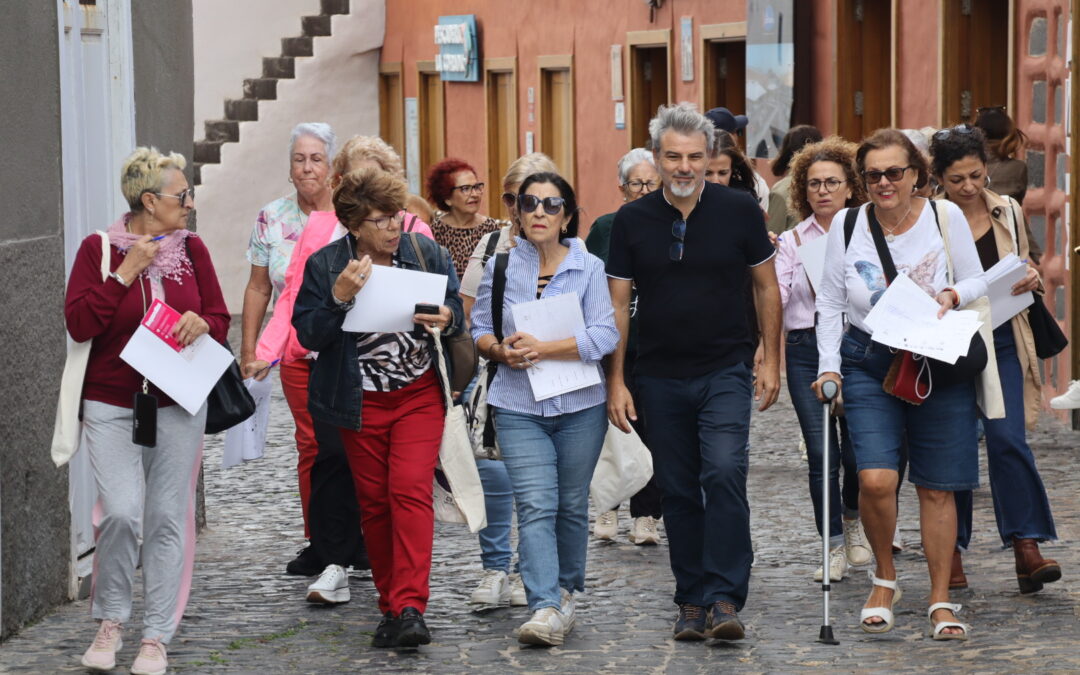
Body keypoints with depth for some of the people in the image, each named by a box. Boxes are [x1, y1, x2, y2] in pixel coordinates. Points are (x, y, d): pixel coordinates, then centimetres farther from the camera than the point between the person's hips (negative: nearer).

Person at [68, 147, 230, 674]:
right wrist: (126, 272, -17)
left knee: (168, 518, 2)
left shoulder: (191, 248, 5)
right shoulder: (99, 248, -4)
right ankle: (109, 620, 8)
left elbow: (220, 319, 10)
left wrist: (202, 323, -13)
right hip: (111, 405, -3)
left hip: (179, 403, 3)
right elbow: (78, 324, -12)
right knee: (121, 512, -15)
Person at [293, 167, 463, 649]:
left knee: (411, 491, -15)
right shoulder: (324, 265, -3)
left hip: (418, 396, -1)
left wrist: (446, 319, -14)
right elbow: (309, 335, -8)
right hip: (361, 402, 1)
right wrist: (339, 297, -24)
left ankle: (410, 609, -19)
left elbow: (456, 310, 10)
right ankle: (390, 604, 19)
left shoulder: (426, 253, 1)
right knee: (373, 501, 7)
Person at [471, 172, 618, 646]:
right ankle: (546, 608, -20)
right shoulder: (499, 267, 5)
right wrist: (502, 350, -12)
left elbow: (604, 336, -11)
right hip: (518, 407, 0)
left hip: (579, 406, 0)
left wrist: (544, 349, -20)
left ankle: (566, 592, 30)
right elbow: (479, 330, 10)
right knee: (536, 505, -12)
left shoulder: (589, 268, -2)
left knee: (572, 505, 12)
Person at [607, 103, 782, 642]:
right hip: (660, 376, 2)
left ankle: (725, 599, -17)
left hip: (725, 372, -2)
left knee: (724, 474, -19)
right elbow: (617, 304, 5)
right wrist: (616, 381, 0)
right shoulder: (632, 221, 1)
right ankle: (691, 602, 17)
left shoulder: (738, 210, -2)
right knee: (679, 492, 8)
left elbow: (767, 288, 7)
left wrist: (771, 362, 3)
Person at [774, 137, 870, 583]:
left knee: (858, 451, -4)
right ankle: (834, 546, 8)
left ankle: (852, 518, 28)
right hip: (806, 349, 1)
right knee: (821, 455, -4)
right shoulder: (793, 241, 8)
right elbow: (775, 296, -3)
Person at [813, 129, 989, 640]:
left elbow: (979, 281, 8)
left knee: (936, 487, 2)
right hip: (868, 364, 0)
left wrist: (954, 295, -14)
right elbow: (830, 302, 9)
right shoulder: (847, 224, 1)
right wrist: (828, 366, 0)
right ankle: (884, 577, 10)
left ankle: (941, 601, 14)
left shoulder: (946, 217, -1)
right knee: (875, 479, -16)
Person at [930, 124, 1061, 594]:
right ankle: (951, 552, 14)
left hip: (1002, 342, 2)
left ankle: (1027, 547, -9)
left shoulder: (1009, 212, 6)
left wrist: (1033, 280, -4)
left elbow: (1024, 271, 19)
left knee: (1007, 440, -11)